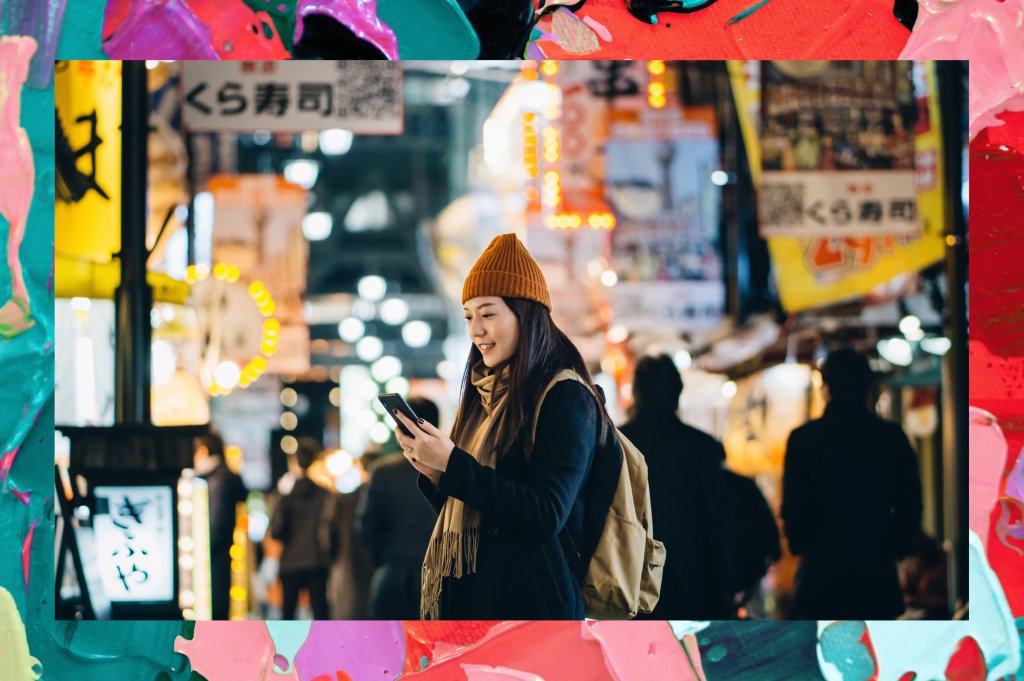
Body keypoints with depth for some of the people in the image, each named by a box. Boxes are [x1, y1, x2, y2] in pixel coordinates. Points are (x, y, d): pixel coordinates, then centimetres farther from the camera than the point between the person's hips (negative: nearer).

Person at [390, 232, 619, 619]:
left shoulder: (565, 399, -9)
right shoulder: (486, 396, 14)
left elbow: (546, 514, -19)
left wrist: (453, 463, -19)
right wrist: (433, 474, -2)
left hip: (528, 601, -7)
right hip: (465, 599, 7)